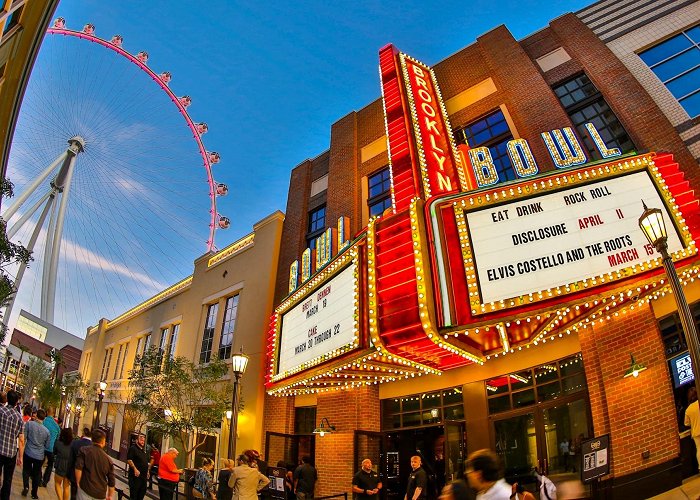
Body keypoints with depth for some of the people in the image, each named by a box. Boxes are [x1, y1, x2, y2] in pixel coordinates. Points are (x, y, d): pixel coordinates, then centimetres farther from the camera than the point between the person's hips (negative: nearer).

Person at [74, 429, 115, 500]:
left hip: (86, 489, -3)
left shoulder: (84, 450, -2)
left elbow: (78, 468, -16)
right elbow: (111, 481, 8)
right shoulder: (108, 459, 6)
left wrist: (78, 483, -1)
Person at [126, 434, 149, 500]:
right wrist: (135, 469, -23)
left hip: (144, 475, 8)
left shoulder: (144, 451, 18)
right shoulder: (133, 448, -8)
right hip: (136, 475, -8)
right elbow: (129, 460, -18)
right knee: (134, 494, -3)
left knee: (142, 493, 12)